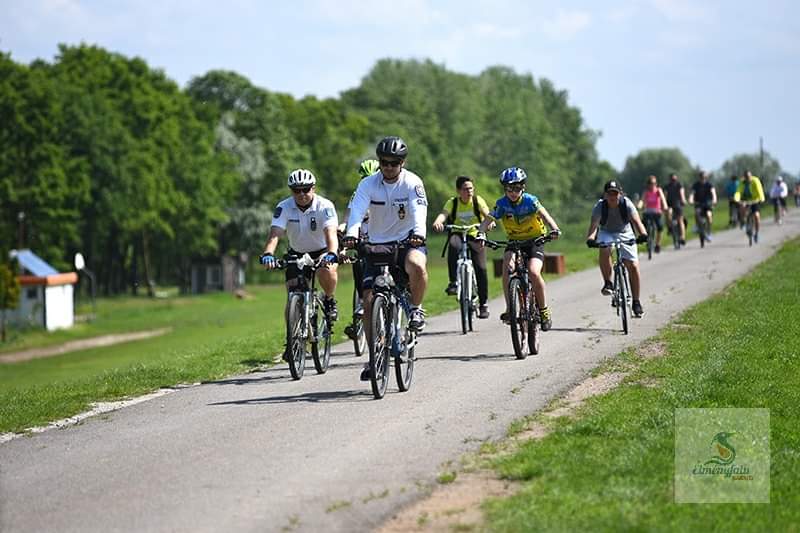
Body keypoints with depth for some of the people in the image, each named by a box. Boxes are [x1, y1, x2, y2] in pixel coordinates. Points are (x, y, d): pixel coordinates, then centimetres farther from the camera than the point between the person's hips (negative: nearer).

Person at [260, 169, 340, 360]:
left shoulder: (325, 206, -24)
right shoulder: (284, 208, -19)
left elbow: (331, 233, -37)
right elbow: (274, 234, -31)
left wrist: (331, 254, -57)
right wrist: (268, 254, -51)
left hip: (322, 251, -2)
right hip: (297, 253, 2)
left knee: (326, 271, -36)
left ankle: (329, 301, -6)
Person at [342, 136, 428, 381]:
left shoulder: (412, 183, -11)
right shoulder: (368, 184, -8)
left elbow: (419, 210, -27)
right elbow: (356, 211, -22)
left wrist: (418, 233, -47)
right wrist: (351, 234, -42)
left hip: (407, 241, -2)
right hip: (377, 245, 2)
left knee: (416, 266, -37)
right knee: (369, 301, -7)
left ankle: (416, 309, -10)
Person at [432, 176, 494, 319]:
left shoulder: (478, 201, -6)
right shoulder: (452, 203, -6)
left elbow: (488, 214, -21)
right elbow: (443, 214, -24)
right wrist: (438, 222, -48)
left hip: (476, 237, 0)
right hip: (458, 235, 0)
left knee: (480, 268, -14)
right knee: (453, 244, -37)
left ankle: (483, 304, 3)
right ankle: (453, 282, -33)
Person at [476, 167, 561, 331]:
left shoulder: (530, 201, -17)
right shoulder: (502, 204, -12)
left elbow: (544, 214, -32)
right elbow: (488, 219, -23)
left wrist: (554, 229, -52)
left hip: (534, 241, -2)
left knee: (533, 272, -24)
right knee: (507, 266, -26)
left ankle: (544, 310, -7)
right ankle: (510, 309, -20)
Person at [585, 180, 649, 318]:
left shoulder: (627, 204, -23)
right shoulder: (599, 206, -23)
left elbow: (636, 221, -35)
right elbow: (593, 225, -32)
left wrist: (643, 234, -55)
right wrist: (590, 238, -54)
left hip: (625, 234, 0)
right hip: (606, 233, 0)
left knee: (633, 266, -10)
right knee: (604, 250, -35)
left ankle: (636, 302, 3)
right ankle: (608, 283, -17)